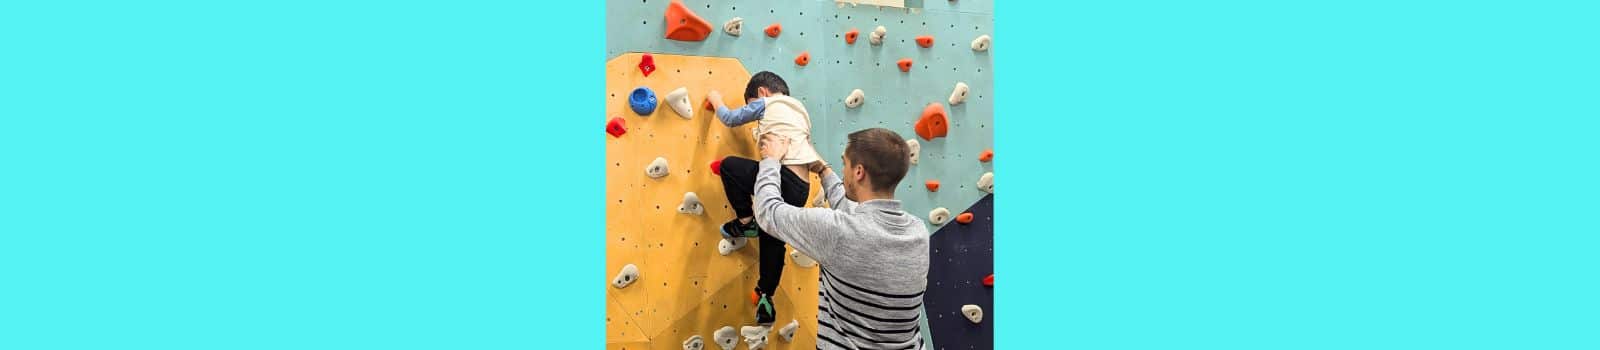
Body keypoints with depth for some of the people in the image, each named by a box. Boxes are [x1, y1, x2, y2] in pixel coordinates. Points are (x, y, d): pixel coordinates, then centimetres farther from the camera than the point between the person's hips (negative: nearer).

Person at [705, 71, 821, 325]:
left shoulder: (767, 103, 7)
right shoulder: (799, 111, 29)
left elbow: (730, 118, 16)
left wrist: (716, 100, 32)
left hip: (783, 176, -9)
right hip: (800, 188, 9)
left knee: (729, 165, 10)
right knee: (772, 240, 19)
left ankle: (746, 222, 10)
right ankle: (766, 300, 25)